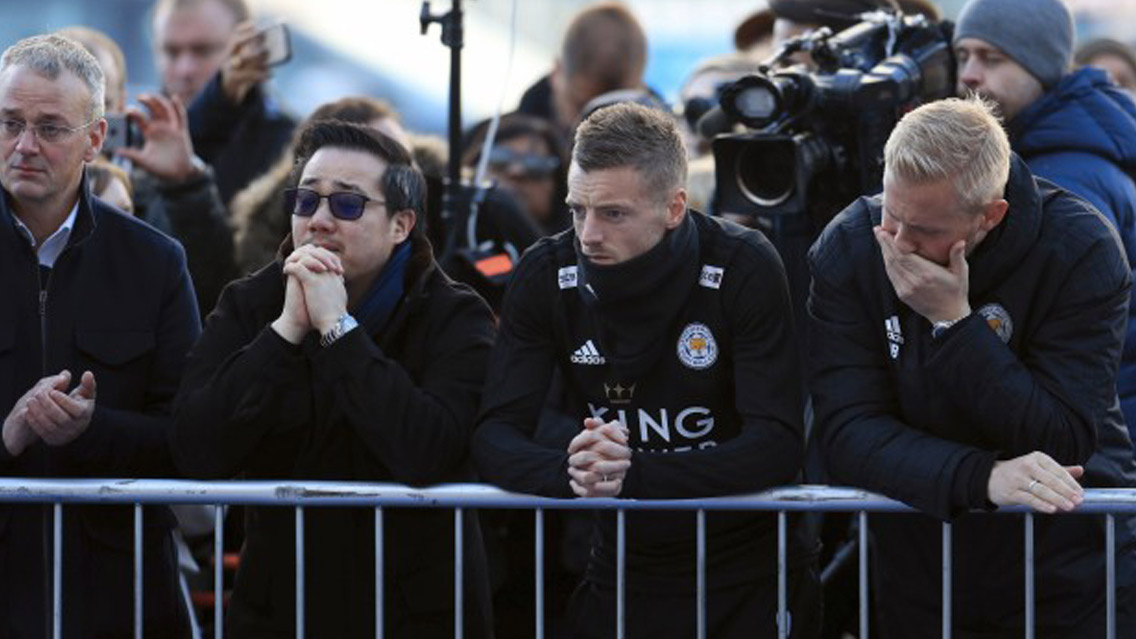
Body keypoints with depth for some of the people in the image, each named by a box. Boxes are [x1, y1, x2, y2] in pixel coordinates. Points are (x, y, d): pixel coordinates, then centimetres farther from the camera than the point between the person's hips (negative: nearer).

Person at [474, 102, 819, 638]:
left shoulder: (743, 269, -14)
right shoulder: (546, 276, -6)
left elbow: (776, 447, -21)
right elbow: (494, 437, -11)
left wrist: (634, 473, -35)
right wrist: (569, 472, -33)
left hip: (749, 581, -3)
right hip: (624, 571, 3)